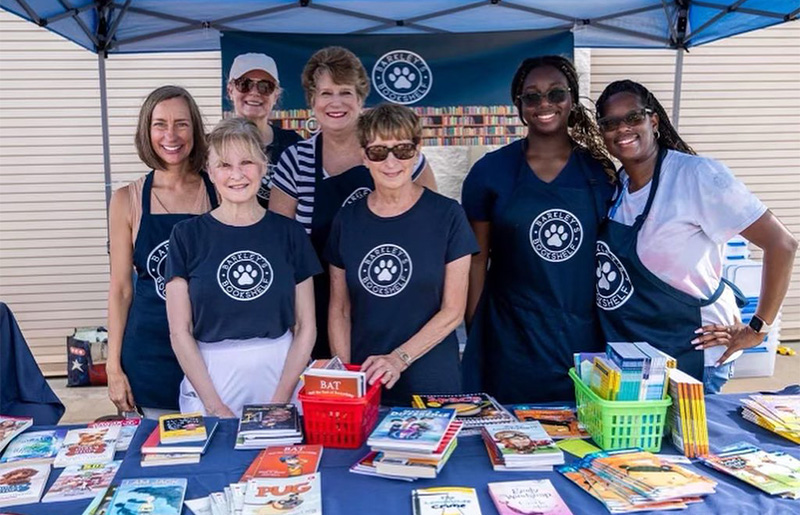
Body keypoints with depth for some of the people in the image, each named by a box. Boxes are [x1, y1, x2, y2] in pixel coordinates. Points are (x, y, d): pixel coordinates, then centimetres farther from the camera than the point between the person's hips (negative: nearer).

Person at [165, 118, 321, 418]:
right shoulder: (188, 235, 0)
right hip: (208, 379, 0)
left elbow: (305, 327, 1)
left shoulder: (289, 233, 2)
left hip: (280, 379, 1)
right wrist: (214, 406, -9)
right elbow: (179, 331, -2)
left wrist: (280, 400, -7)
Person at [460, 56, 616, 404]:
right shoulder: (490, 171, -1)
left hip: (583, 339, 2)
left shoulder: (599, 170, 3)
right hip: (510, 343, -1)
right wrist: (474, 333, -1)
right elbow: (477, 258, 1)